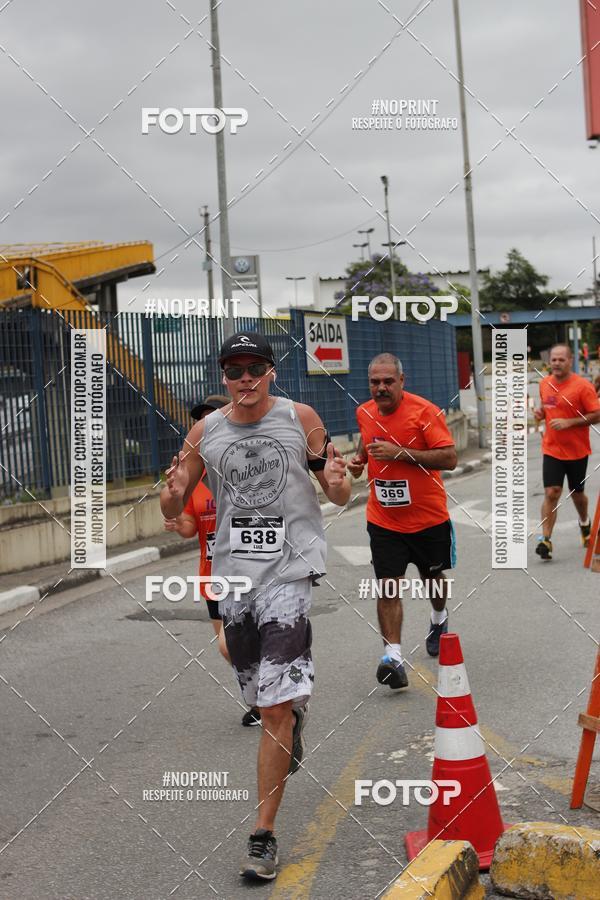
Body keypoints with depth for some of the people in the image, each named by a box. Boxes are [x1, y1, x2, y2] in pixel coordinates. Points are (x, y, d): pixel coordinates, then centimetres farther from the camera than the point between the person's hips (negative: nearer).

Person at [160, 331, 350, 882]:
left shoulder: (300, 418, 0)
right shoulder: (206, 431, 6)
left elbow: (340, 498, 7)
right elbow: (173, 511, 12)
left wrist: (336, 480, -16)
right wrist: (175, 492, -11)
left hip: (289, 571, -3)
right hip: (233, 571, 4)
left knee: (275, 708, -11)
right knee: (265, 699, 14)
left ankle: (264, 836, -5)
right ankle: (298, 711, 50)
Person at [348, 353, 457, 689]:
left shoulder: (425, 411, -16)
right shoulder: (364, 413, 1)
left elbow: (450, 458, -22)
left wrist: (400, 453, -28)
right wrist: (359, 459, 2)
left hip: (429, 518, -2)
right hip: (384, 520, 2)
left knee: (433, 578, 19)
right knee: (388, 586, -10)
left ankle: (439, 620, 50)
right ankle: (393, 658, -11)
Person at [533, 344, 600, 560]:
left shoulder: (582, 386, -13)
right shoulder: (544, 384, 4)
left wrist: (568, 422, -23)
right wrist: (541, 412, -2)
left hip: (577, 451, -2)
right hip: (552, 450, 2)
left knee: (577, 494, 14)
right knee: (551, 493, -10)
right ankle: (545, 539, -9)